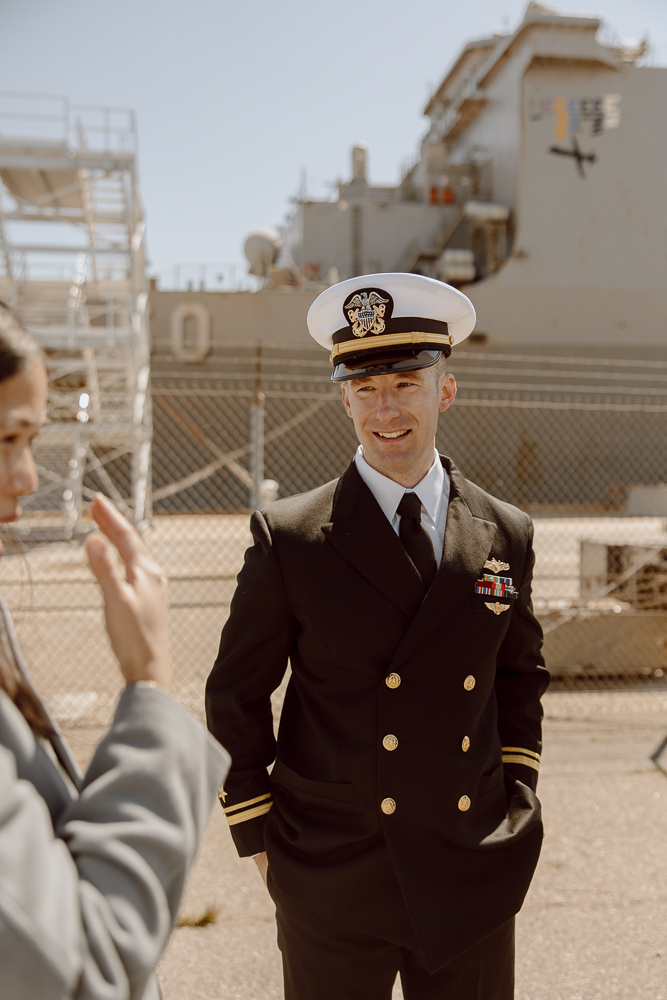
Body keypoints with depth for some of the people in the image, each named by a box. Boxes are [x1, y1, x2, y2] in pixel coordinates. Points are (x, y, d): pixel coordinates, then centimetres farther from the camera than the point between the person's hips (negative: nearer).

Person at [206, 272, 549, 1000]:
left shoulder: (506, 536, 0)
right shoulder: (288, 538, -10)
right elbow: (236, 697, -2)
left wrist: (518, 796, 7)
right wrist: (258, 833, -2)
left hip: (474, 883, 3)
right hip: (333, 885, -2)